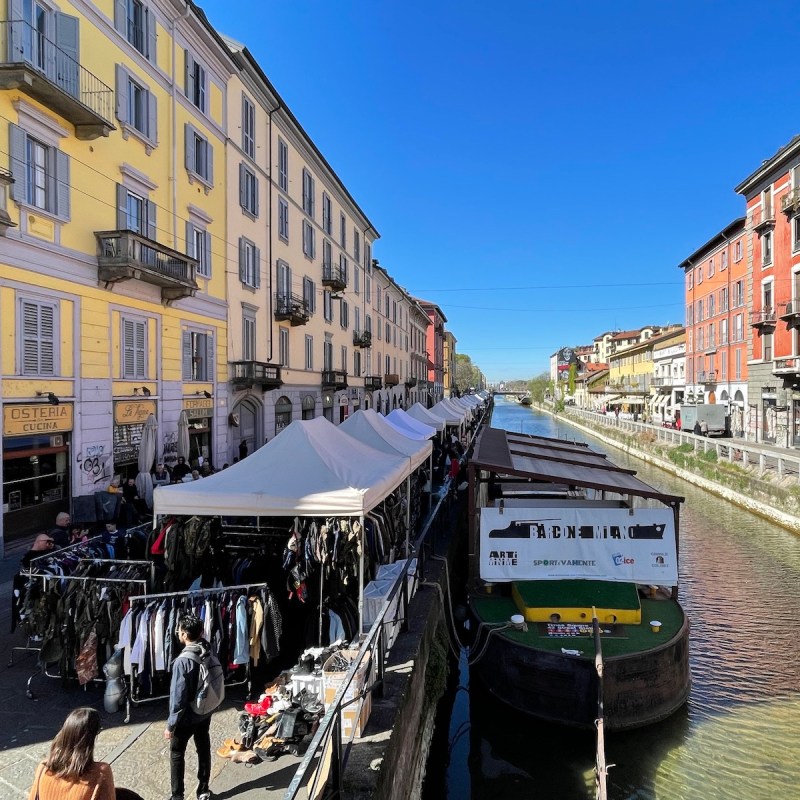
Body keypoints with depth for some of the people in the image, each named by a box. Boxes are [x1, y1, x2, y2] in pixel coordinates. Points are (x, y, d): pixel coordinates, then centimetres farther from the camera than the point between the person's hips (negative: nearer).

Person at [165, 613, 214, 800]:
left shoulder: (182, 661, -27)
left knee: (176, 754, 16)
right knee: (204, 750, 19)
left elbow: (178, 697, -22)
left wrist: (170, 725, -12)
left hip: (187, 718, -6)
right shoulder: (209, 653, -9)